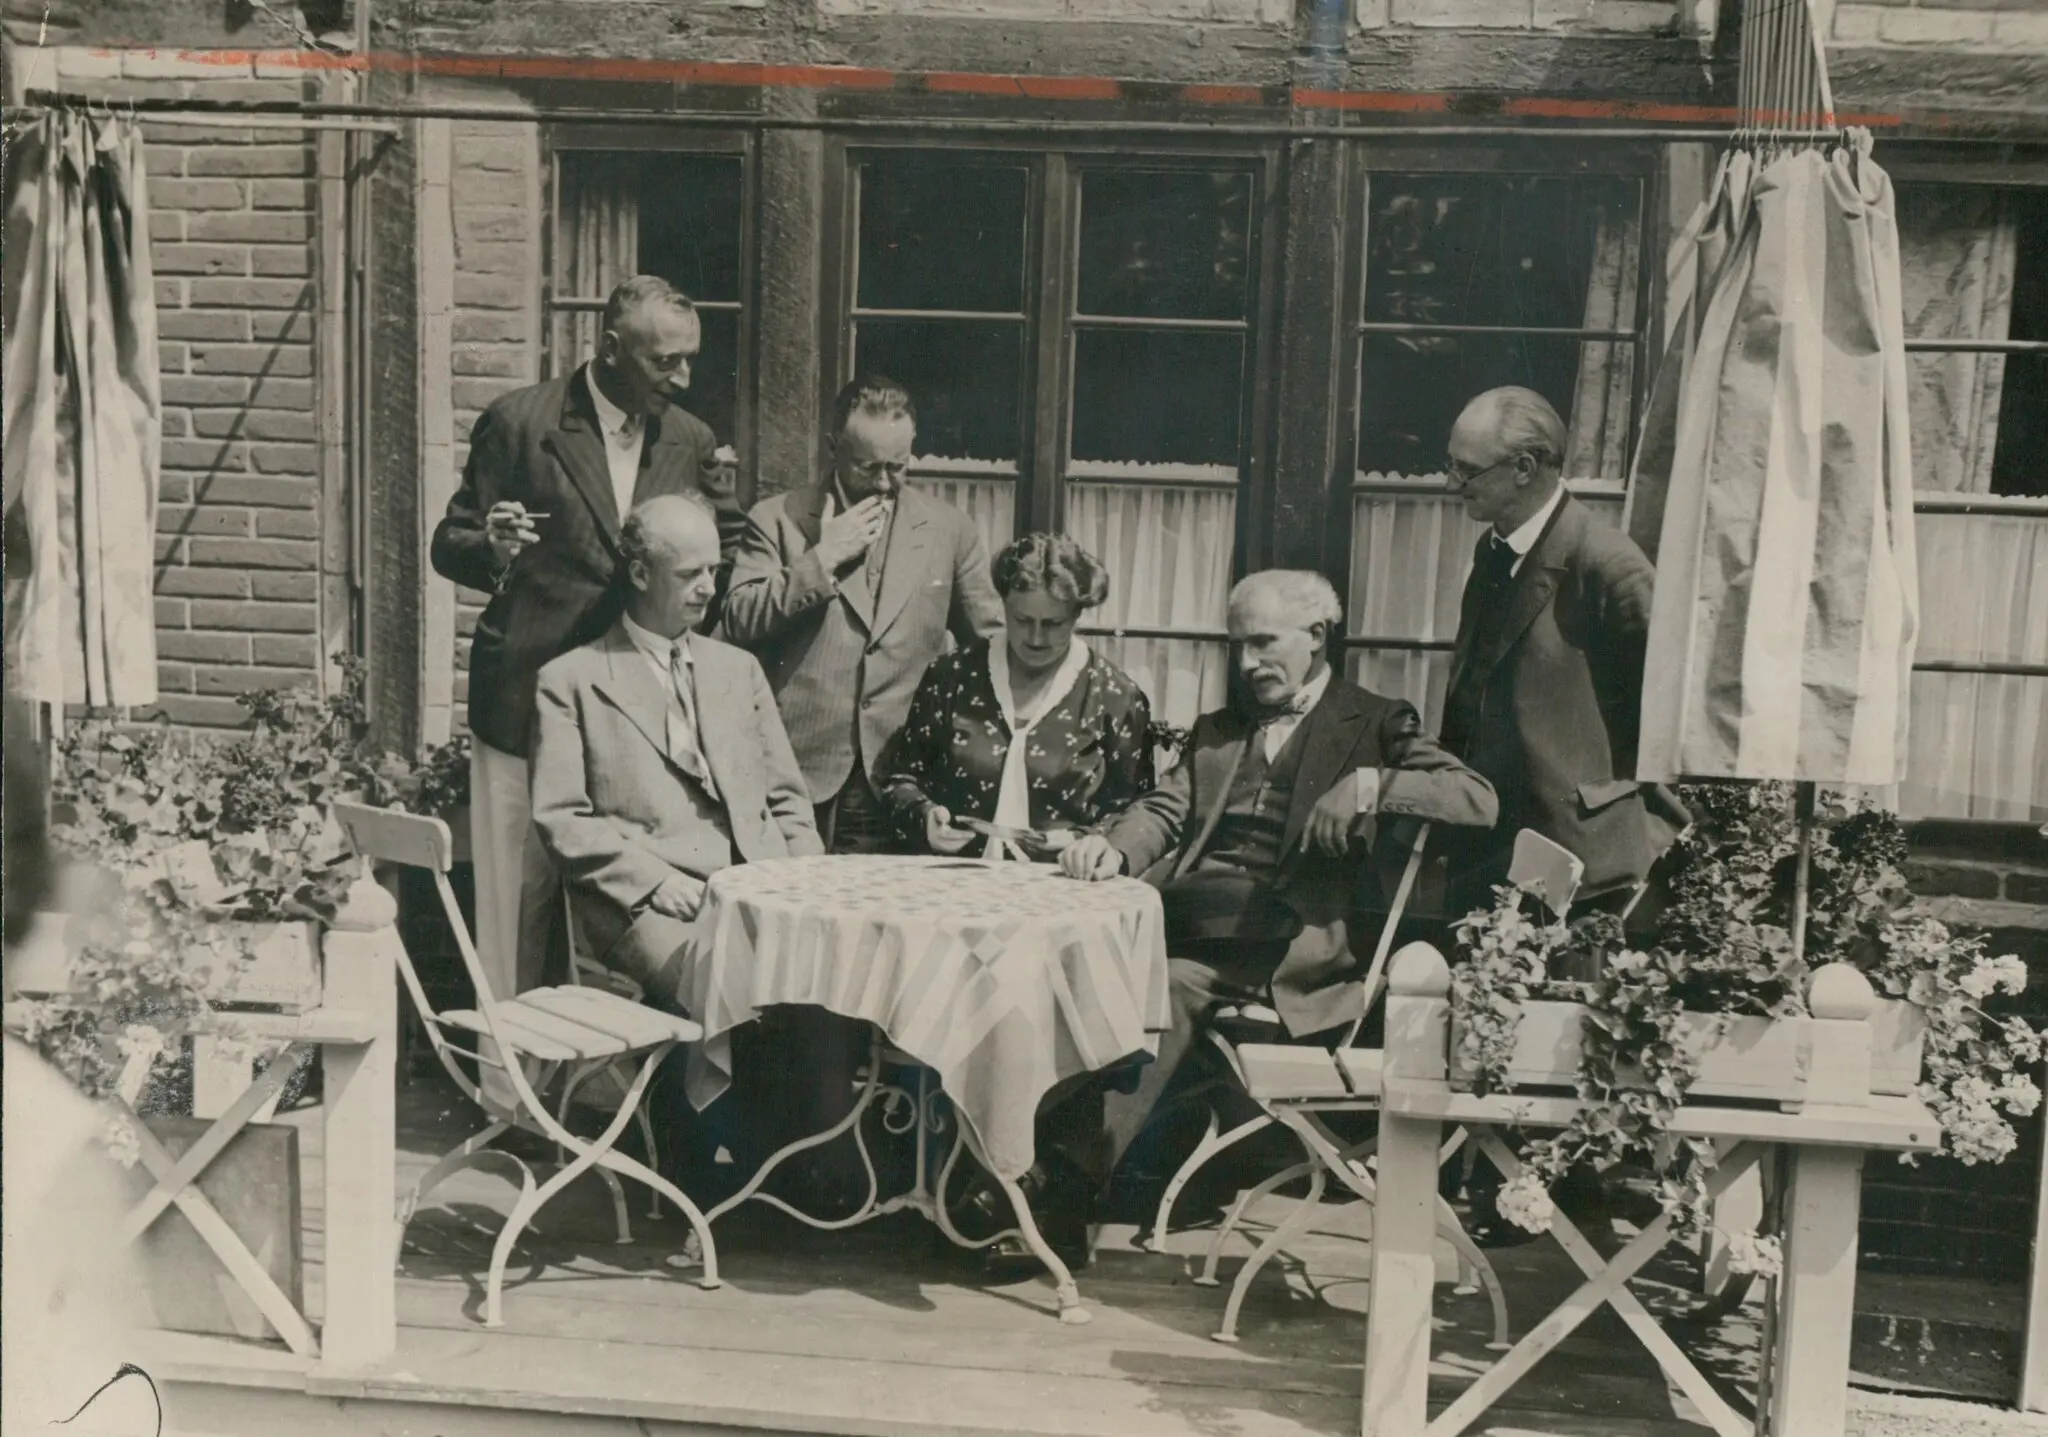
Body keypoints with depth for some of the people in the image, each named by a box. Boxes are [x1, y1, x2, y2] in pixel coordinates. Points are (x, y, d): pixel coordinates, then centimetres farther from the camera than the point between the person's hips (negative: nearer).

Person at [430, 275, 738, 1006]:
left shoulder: (692, 442, 9)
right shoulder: (521, 422, -4)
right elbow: (450, 546, 1)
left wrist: (723, 509, -6)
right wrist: (492, 548, -22)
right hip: (528, 699, -3)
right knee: (520, 904, 1)